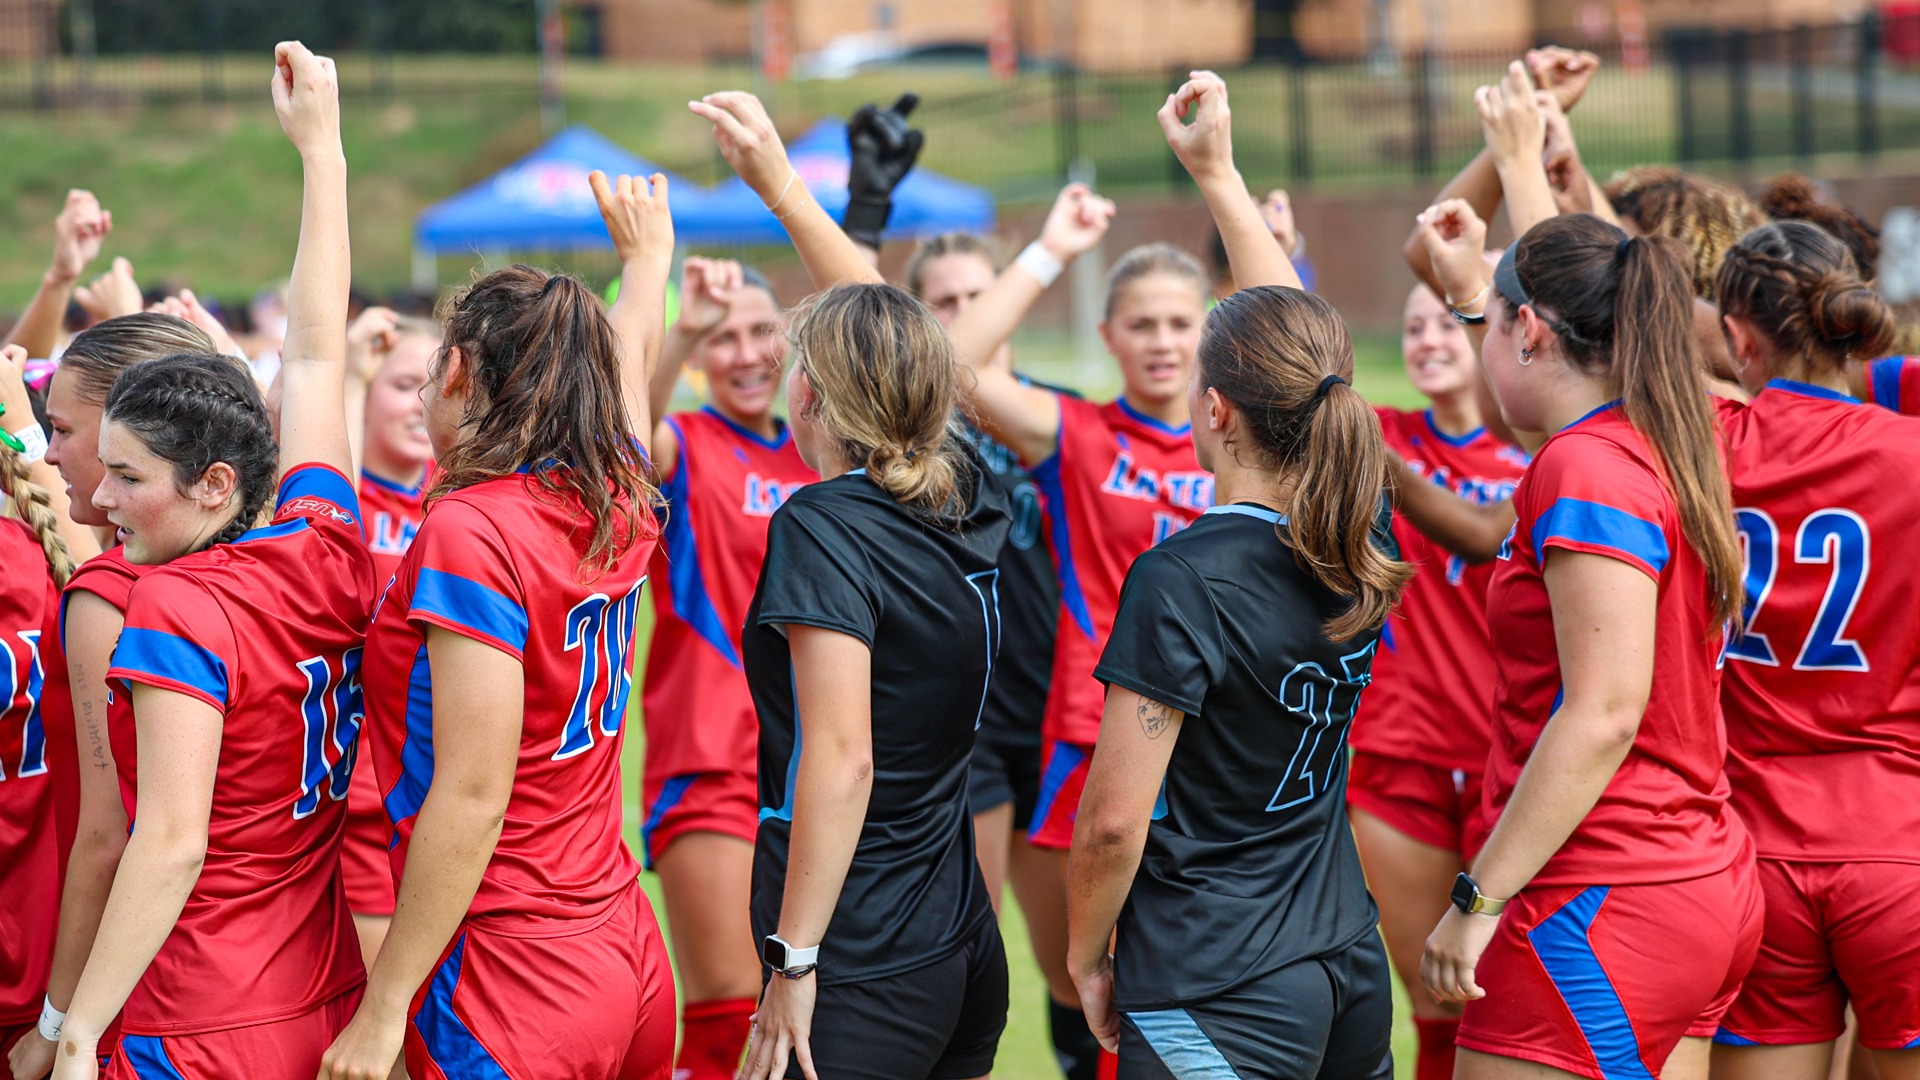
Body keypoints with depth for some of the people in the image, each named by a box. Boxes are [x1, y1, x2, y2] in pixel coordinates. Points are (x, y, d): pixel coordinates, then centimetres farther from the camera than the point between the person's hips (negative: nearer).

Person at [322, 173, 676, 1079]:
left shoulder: (469, 535, -15)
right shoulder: (617, 508, 5)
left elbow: (473, 797, -19)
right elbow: (629, 360, 29)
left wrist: (384, 1007, -14)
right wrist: (648, 257, 49)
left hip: (518, 986, -7)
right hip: (628, 961, 8)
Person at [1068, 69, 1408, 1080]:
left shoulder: (1184, 585, -19)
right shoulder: (1356, 545, 0)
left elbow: (1114, 821, -16)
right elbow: (1297, 345, 16)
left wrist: (1087, 958, 1)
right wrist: (1219, 174, 23)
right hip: (1349, 976, 7)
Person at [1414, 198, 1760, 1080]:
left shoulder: (1589, 470, -16)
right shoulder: (1664, 451, 12)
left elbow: (1603, 715, -22)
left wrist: (1478, 899, -21)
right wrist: (1472, 288, 49)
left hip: (1606, 908, -10)